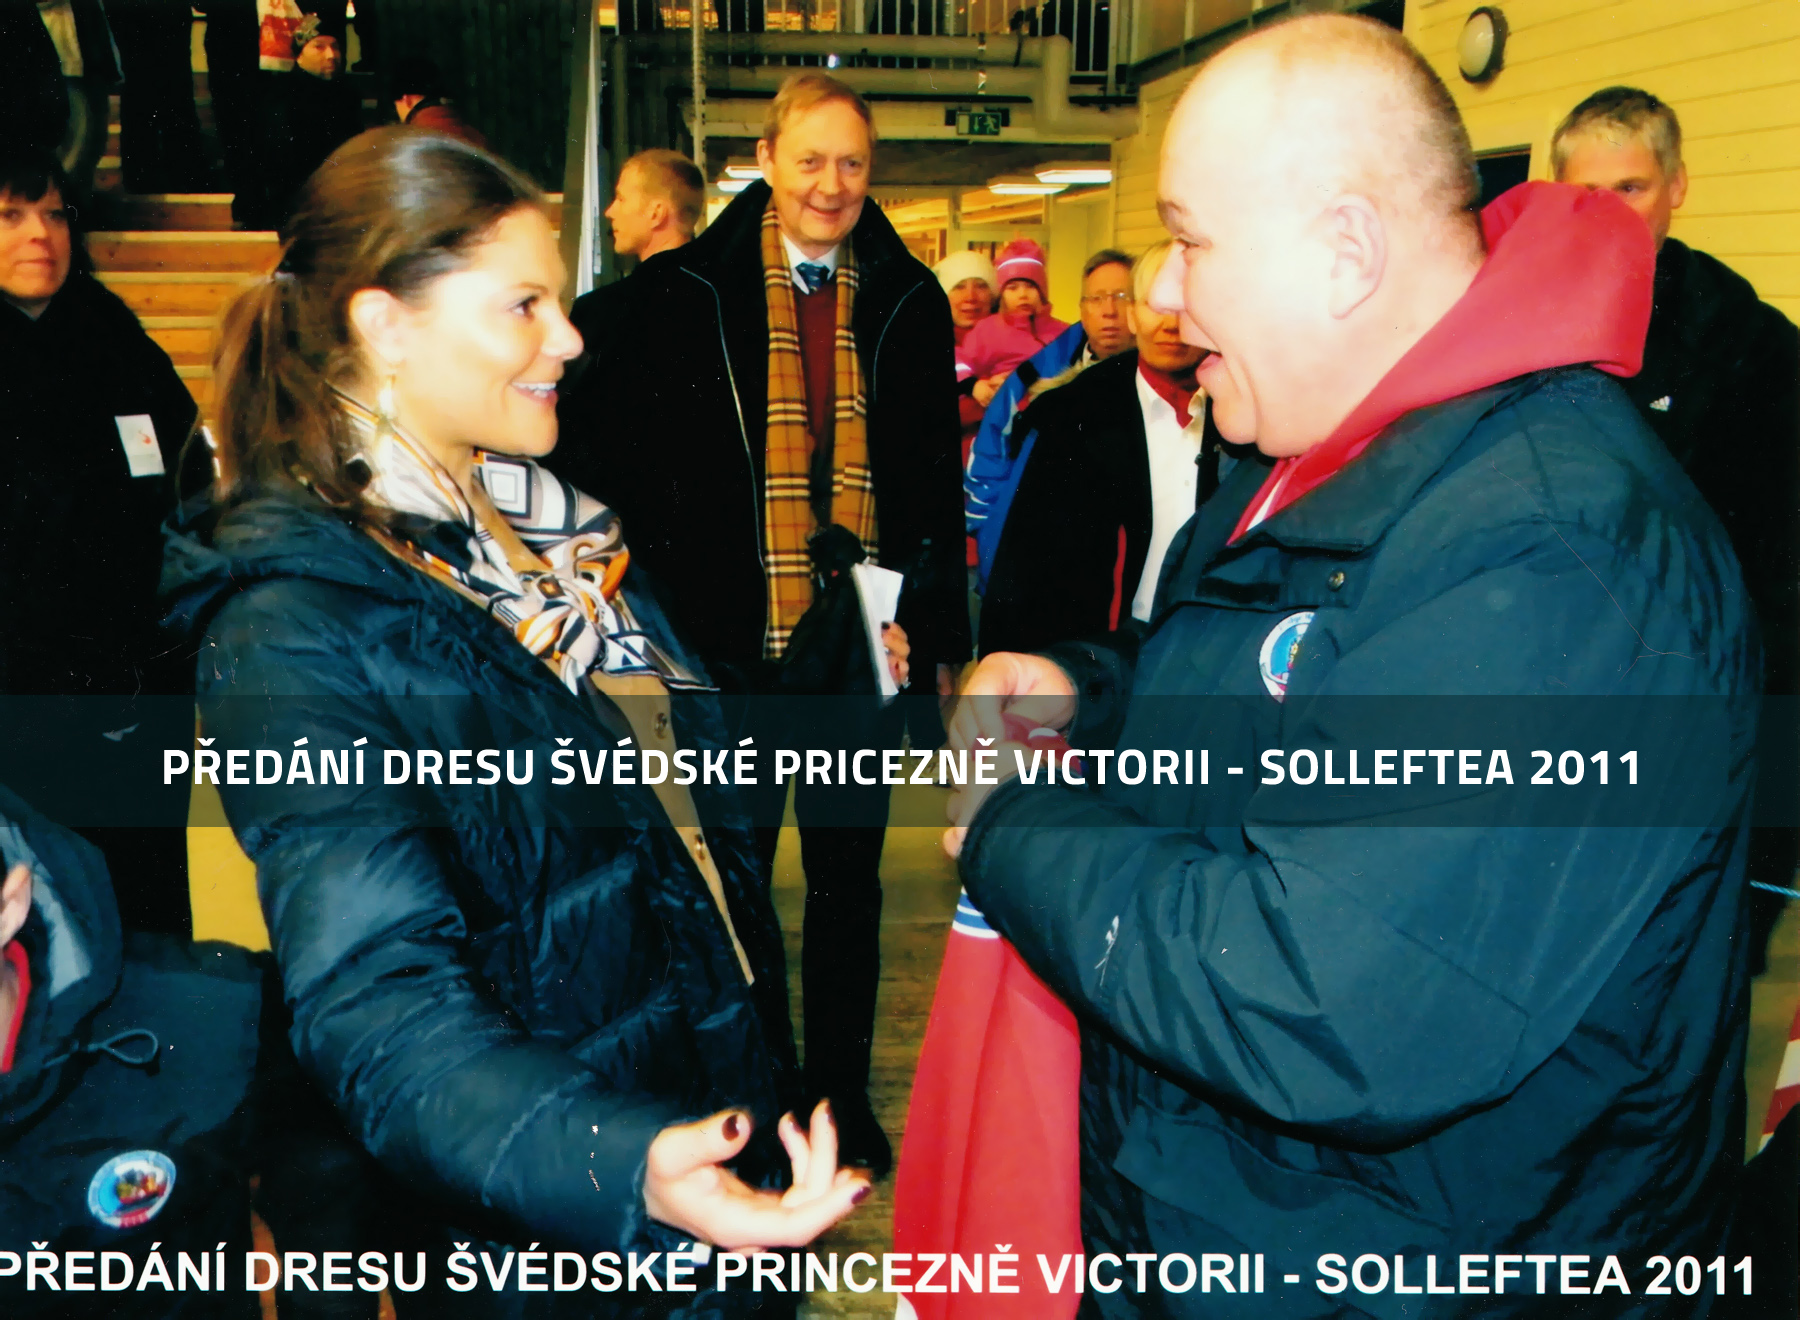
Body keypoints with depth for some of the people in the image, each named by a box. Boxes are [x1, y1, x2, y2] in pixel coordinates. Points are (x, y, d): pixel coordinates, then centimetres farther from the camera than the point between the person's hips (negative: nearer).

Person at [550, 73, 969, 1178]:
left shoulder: (910, 302, 5)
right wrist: (656, 613, -6)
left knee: (848, 881, 14)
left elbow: (939, 485, 8)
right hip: (731, 643, -2)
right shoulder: (682, 292, -2)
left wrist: (943, 632, 5)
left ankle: (842, 1090, 31)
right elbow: (610, 462, 0)